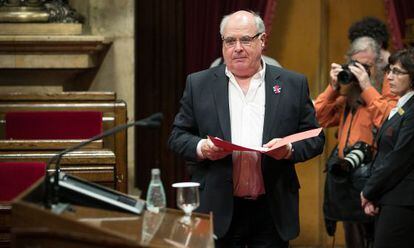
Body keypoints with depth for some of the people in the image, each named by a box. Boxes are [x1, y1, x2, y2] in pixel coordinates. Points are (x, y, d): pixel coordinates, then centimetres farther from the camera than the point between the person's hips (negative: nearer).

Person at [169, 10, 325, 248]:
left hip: (272, 210, 0)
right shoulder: (199, 84, 7)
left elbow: (315, 138, 7)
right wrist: (201, 148, -12)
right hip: (219, 209, 0)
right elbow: (178, 136, 9)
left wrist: (290, 149, -13)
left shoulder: (293, 85, 6)